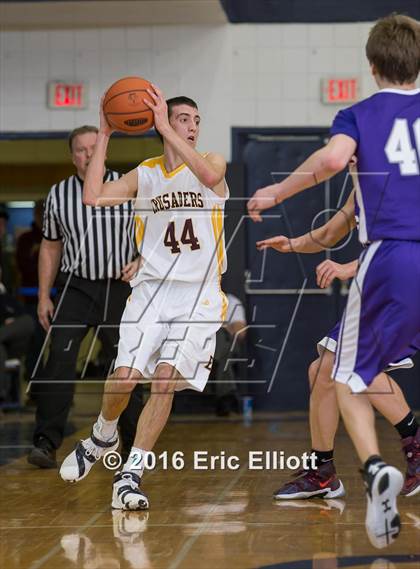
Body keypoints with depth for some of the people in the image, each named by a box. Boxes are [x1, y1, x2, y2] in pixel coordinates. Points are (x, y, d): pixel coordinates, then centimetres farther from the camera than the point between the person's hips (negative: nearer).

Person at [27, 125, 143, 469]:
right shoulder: (58, 195, 5)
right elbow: (51, 247, 12)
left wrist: (140, 263, -13)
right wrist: (44, 296, 8)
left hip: (119, 289, 0)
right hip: (75, 288, 0)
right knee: (59, 361, -15)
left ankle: (135, 450, 18)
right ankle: (46, 444, -16)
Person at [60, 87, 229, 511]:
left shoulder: (213, 162, 2)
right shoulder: (144, 175, 8)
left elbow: (209, 176, -25)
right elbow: (92, 197, -8)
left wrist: (166, 129, -25)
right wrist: (104, 135, -8)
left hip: (199, 296, -2)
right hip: (151, 289, 2)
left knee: (165, 380, -14)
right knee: (125, 375, -12)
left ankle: (130, 476, -8)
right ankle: (102, 437, 20)